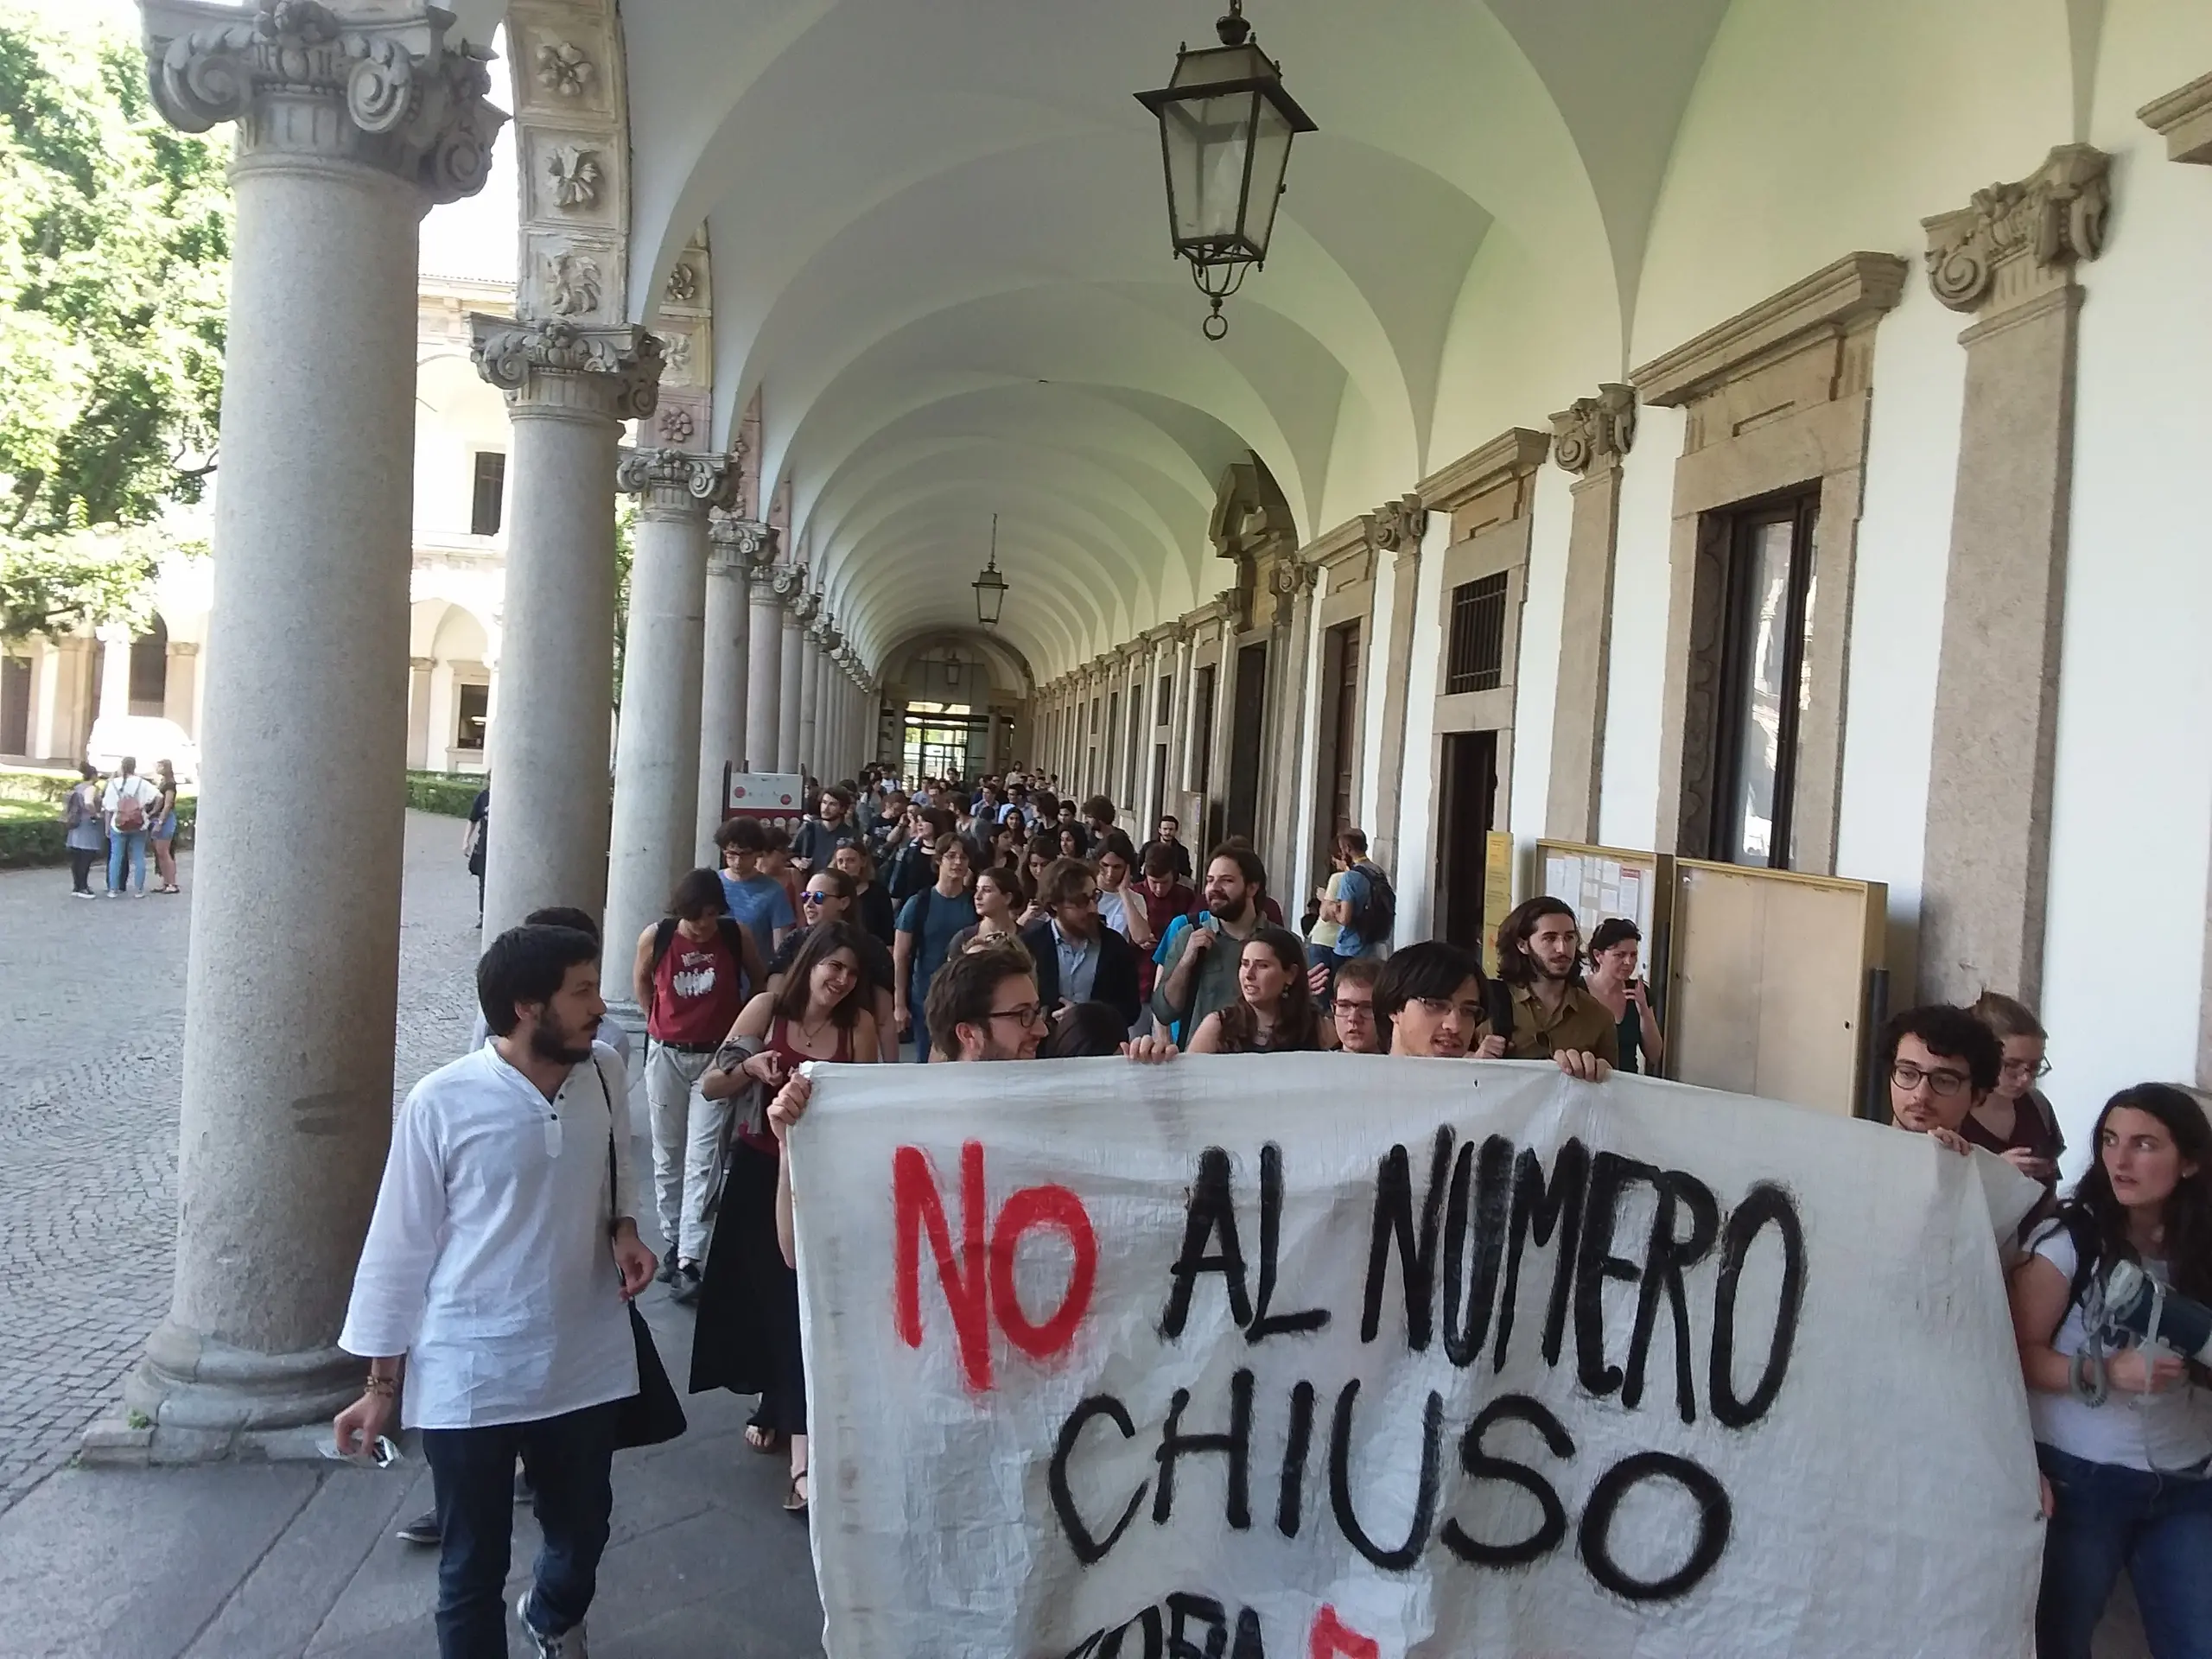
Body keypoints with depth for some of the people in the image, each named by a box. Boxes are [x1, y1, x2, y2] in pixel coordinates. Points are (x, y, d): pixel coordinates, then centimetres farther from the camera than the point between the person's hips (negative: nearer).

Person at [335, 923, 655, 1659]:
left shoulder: (605, 1077, -6)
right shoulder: (441, 1103, -17)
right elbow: (400, 1245, -8)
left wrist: (624, 1233, -8)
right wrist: (381, 1383, -3)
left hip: (585, 1363, 5)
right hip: (468, 1377, -4)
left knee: (582, 1532, 24)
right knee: (472, 1567, 10)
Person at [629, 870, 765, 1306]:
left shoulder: (737, 936, -10)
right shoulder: (655, 937, -8)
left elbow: (760, 980, 9)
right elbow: (640, 981, 12)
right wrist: (660, 1022, 10)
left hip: (716, 1058, -2)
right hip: (666, 1055, 2)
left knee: (702, 1158, -8)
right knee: (667, 1154, 11)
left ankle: (689, 1261, -10)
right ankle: (672, 1242, 28)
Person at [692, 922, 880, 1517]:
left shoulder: (860, 1025, -3)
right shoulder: (767, 1009, -5)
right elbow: (709, 1086, -5)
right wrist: (747, 1069, -23)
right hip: (759, 1169, 1)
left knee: (804, 1298, -8)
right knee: (762, 1290, 12)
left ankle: (802, 1449, -8)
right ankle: (777, 1405, 36)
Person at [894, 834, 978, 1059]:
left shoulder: (976, 904, -1)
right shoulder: (919, 903, -5)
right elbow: (900, 957, -2)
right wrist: (900, 1004, -6)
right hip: (925, 998, -1)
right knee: (926, 1061, 8)